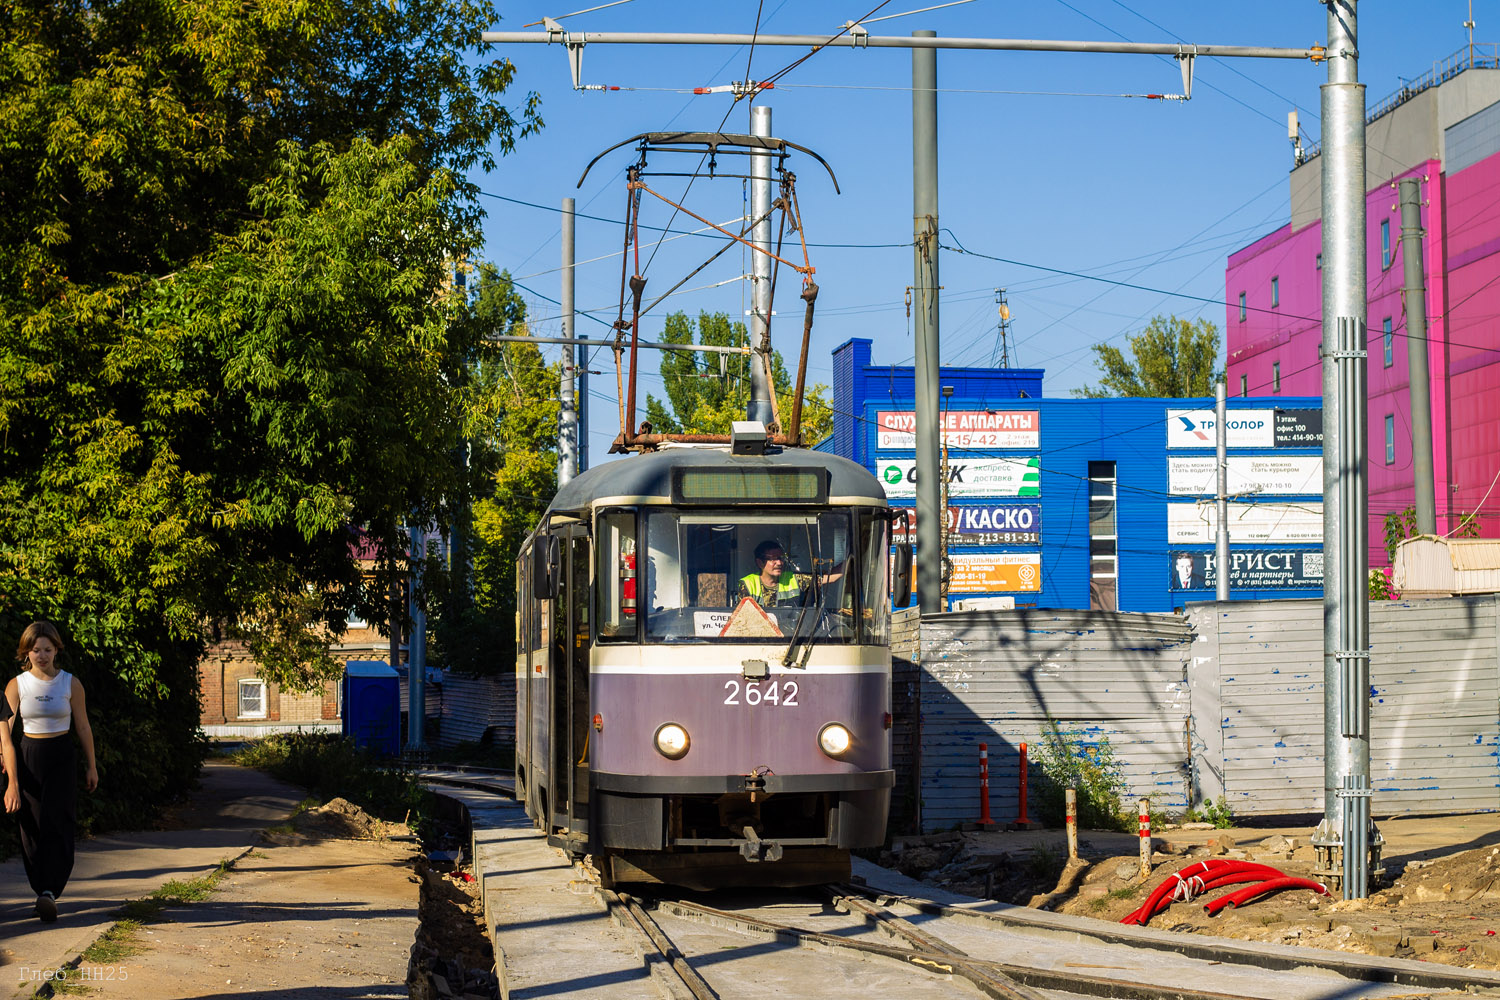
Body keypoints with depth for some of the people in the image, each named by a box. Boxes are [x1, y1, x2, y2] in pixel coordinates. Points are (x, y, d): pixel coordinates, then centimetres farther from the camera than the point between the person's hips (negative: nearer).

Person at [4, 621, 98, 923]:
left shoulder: (70, 684, 3)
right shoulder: (16, 685, 2)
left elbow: (83, 727, 9)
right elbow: (9, 730, 0)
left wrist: (91, 766, 10)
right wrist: (11, 778, -8)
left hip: (61, 757, -1)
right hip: (27, 758, 1)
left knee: (55, 823, -11)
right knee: (32, 827, 1)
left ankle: (49, 892, -19)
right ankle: (46, 891, 12)